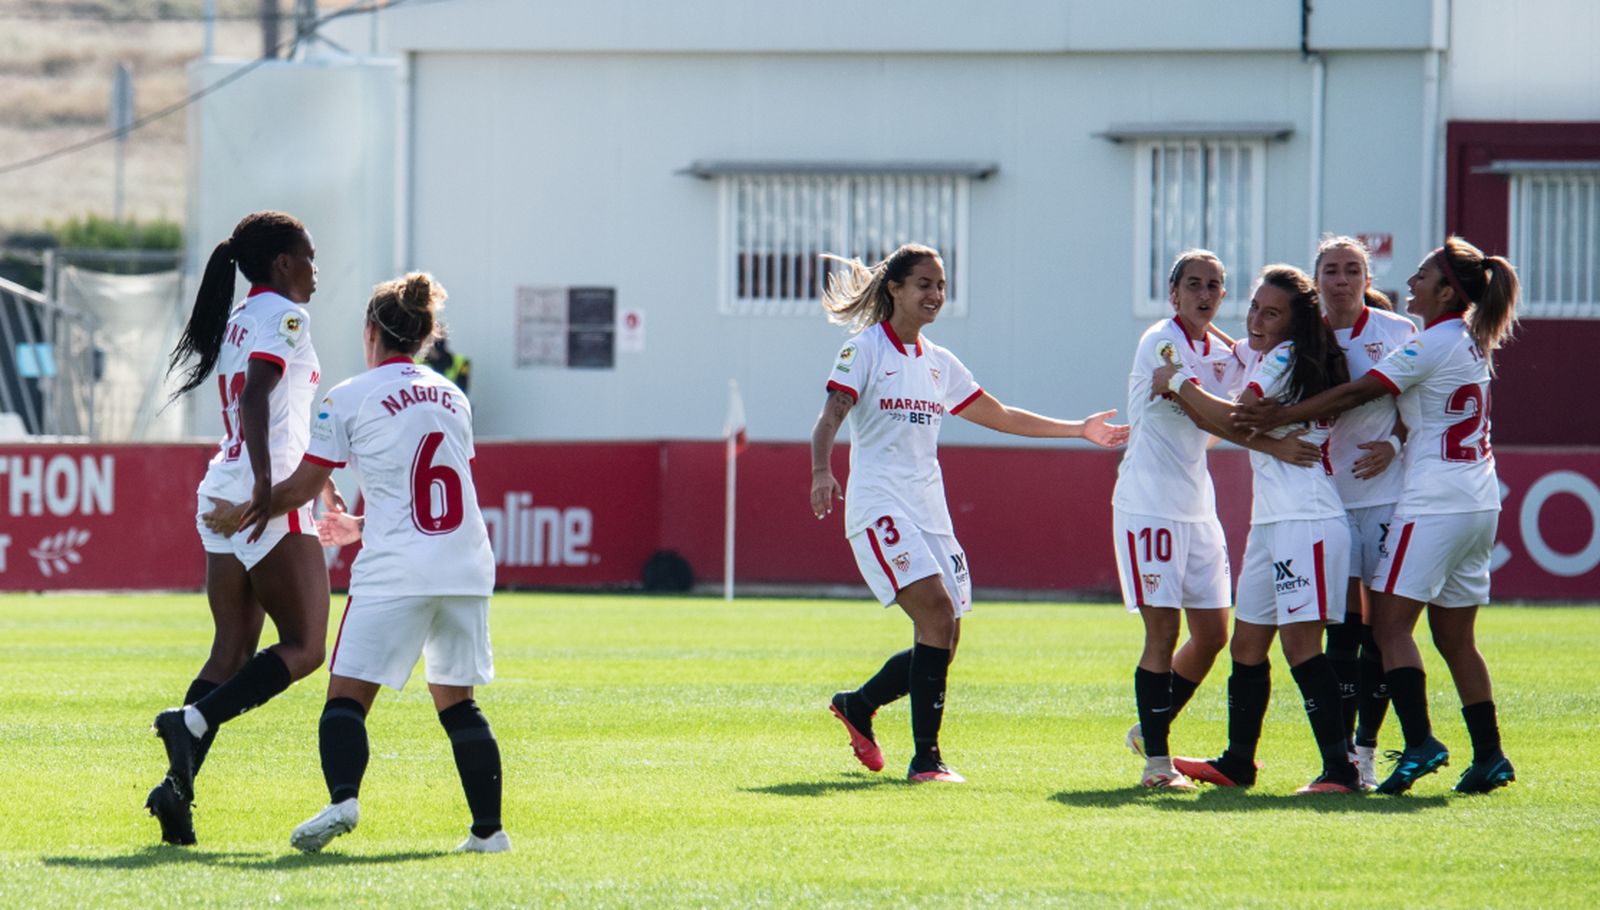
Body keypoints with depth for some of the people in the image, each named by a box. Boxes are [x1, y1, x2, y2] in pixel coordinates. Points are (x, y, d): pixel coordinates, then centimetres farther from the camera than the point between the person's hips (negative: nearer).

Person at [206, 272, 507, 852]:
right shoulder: (452, 398, 16)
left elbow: (301, 489, 3)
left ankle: (342, 798, -30)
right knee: (457, 701, 15)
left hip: (394, 572, -5)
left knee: (347, 695, -6)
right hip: (466, 570, 5)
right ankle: (489, 827, 9)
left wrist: (241, 515, 19)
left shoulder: (350, 399, 0)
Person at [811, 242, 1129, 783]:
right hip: (880, 507, -7)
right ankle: (925, 759, -19)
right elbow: (830, 419, -13)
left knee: (943, 642, 1)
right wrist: (821, 471, -33)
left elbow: (999, 416, 26)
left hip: (928, 509, 7)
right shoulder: (864, 351, -2)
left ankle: (857, 706, 27)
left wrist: (1078, 430, 25)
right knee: (937, 613, -22)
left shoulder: (937, 363, 17)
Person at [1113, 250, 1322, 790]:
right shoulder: (1161, 343, -12)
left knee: (1212, 634, 8)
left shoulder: (1223, 353, 12)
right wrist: (1275, 445, -29)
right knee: (1162, 633, -10)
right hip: (1149, 506, -8)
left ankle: (1151, 731, 26)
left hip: (1197, 508, 8)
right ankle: (1156, 761, -5)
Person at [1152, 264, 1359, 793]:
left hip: (1306, 520, -10)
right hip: (1270, 524, 10)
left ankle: (1339, 770, -17)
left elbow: (1235, 418, -17)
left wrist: (1179, 383, -6)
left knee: (1300, 643, -14)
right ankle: (1237, 763, 23)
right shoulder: (1262, 357, 19)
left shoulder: (1285, 358, -9)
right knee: (1247, 645, 14)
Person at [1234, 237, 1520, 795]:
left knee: (1391, 625, -8)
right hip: (1479, 502, 9)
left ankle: (1420, 743, -20)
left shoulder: (1432, 346, -13)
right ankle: (1488, 755, 8)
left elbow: (1356, 393, -13)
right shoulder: (1472, 345, 14)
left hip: (1433, 503, -9)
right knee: (1456, 638, 11)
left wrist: (1280, 416, -9)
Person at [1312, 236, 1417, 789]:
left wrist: (1394, 443, -13)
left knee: (1381, 626, -2)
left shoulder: (1397, 331, 1)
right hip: (1330, 493, 2)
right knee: (1342, 624, -3)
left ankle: (1366, 749, 6)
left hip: (1387, 490, -2)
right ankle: (1340, 749, 0)